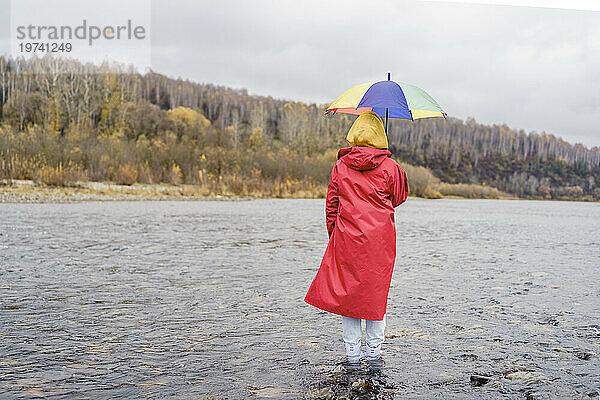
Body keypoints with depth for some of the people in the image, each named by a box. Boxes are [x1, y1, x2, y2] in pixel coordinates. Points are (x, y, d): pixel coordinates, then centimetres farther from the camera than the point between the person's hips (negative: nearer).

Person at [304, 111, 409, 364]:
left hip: (346, 238, 1)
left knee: (346, 290, 7)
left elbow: (331, 203, 4)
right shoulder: (389, 167, -3)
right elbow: (399, 198, 9)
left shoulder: (341, 166, 1)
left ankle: (352, 352, 10)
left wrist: (333, 233, 12)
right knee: (376, 291, 9)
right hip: (380, 238, 0)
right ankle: (374, 351, 14)